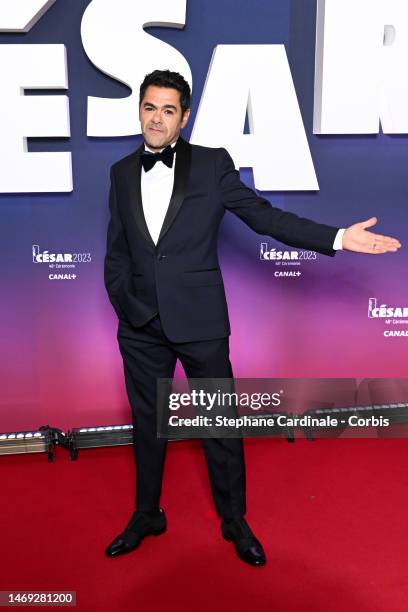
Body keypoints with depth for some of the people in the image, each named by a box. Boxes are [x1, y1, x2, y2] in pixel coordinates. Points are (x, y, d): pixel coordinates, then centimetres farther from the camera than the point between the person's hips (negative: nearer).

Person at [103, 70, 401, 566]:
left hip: (199, 321, -3)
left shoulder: (212, 164, -2)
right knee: (147, 423, 16)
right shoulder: (121, 173, 8)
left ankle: (234, 520, 33)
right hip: (141, 326, 3)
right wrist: (121, 301, 0)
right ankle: (147, 515, 39)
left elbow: (263, 215, -4)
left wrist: (337, 237, -12)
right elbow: (116, 250, 12)